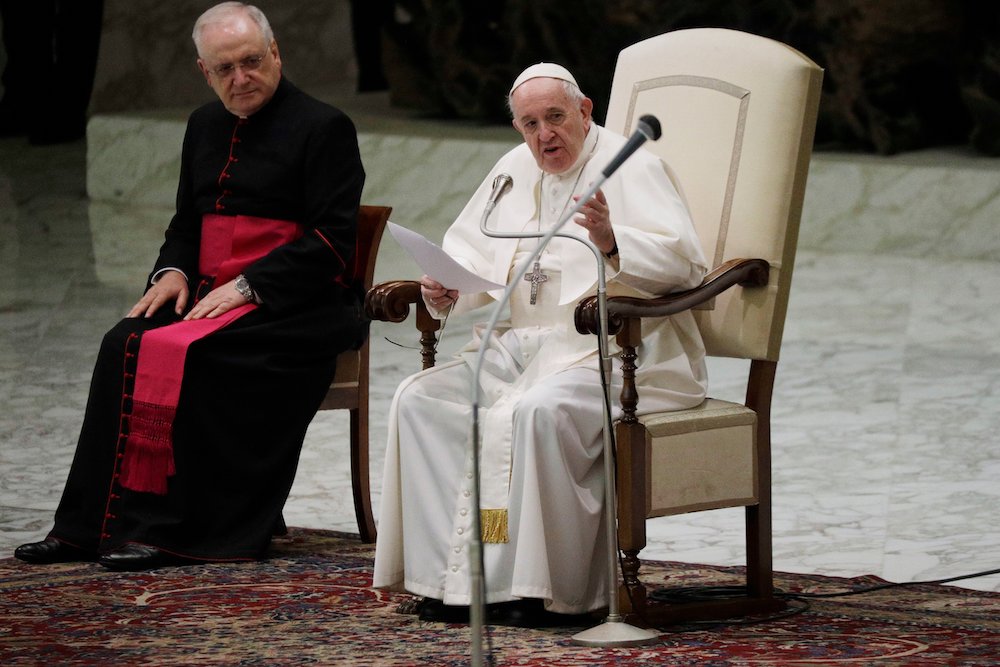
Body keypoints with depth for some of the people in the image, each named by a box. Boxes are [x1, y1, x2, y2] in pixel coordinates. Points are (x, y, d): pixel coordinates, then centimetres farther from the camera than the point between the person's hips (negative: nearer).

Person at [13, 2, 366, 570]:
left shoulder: (323, 128, -5)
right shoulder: (207, 127, 18)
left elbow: (333, 241, -12)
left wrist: (248, 285, -18)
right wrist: (173, 271, 3)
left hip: (298, 309, -7)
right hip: (208, 295, 7)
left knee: (186, 354, -31)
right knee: (125, 345, -21)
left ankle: (171, 531, -28)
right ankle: (92, 526, -22)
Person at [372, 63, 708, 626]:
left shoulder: (629, 167, -3)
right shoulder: (514, 171, 19)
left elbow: (685, 263, -15)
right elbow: (469, 252, 26)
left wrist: (612, 241, -33)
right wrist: (447, 290, 2)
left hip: (613, 353, -7)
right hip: (518, 345, 7)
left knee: (538, 411, -36)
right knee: (421, 401, -15)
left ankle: (539, 586, -28)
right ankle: (453, 576, -18)